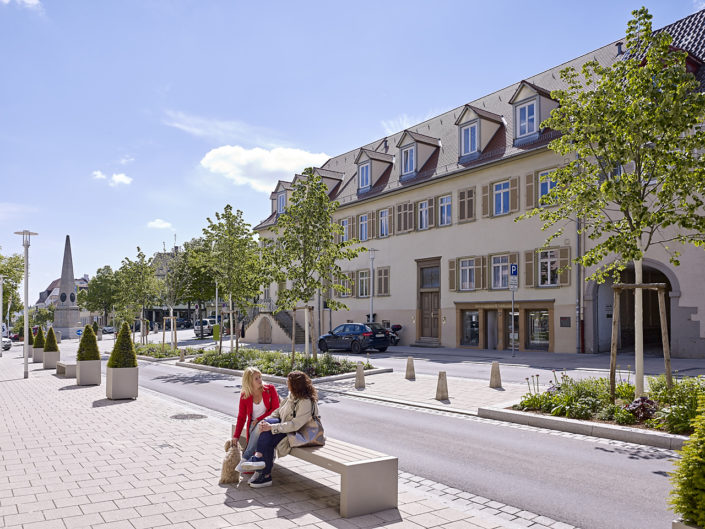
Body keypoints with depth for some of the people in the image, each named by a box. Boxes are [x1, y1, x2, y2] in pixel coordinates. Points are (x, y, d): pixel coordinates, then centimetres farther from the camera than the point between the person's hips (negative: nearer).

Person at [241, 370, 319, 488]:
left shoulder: (305, 402, -22)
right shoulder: (291, 395, 6)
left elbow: (295, 425, -27)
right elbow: (278, 412, 9)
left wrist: (271, 427, -28)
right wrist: (266, 422, -10)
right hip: (285, 427, 8)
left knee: (268, 442, -26)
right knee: (269, 422, -20)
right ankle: (259, 456, -22)